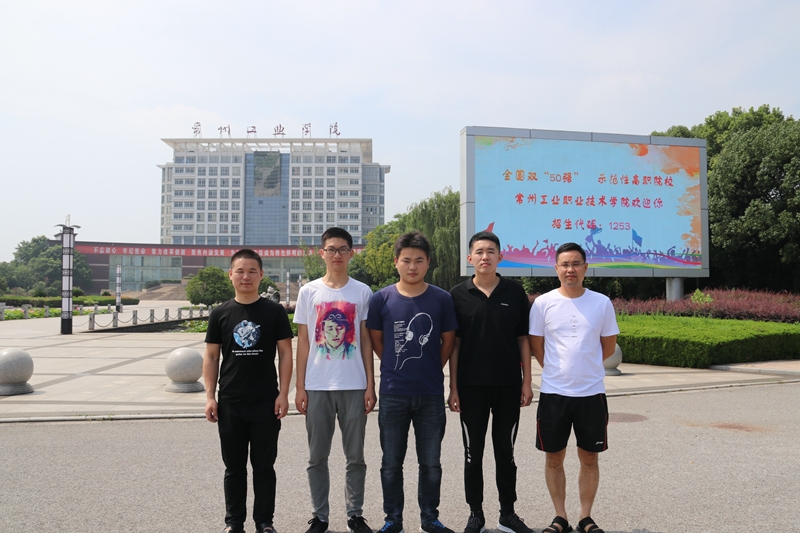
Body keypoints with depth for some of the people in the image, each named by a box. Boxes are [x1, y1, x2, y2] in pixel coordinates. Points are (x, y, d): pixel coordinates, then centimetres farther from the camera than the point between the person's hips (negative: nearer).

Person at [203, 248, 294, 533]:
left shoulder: (274, 312, -1)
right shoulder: (220, 313, 3)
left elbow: (285, 353, -1)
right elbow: (211, 356, 6)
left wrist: (283, 394, -8)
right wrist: (210, 397, -1)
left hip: (266, 402, -1)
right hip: (229, 403, 2)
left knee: (264, 465, 9)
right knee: (234, 467, 12)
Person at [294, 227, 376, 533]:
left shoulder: (362, 292, 2)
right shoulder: (308, 292, 3)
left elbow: (366, 341, 4)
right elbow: (303, 342, 4)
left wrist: (370, 386, -1)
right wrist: (300, 387, -1)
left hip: (354, 386, 0)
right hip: (317, 387, 1)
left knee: (355, 457, 9)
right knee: (317, 457, 9)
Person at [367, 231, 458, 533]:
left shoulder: (442, 299, -3)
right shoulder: (381, 299, -3)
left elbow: (448, 342, 7)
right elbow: (376, 341, 8)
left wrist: (429, 370, 8)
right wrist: (397, 367, 7)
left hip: (431, 395, 0)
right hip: (393, 394, 0)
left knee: (430, 462, 12)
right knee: (392, 463, 11)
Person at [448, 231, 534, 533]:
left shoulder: (515, 292, 2)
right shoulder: (458, 295, -1)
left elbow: (523, 339, 4)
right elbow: (453, 344, 0)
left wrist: (527, 382, 0)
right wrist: (453, 387, -3)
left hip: (508, 385, 1)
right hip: (471, 386, -1)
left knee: (505, 452, 12)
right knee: (473, 454, 9)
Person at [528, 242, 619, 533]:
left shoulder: (602, 303, -1)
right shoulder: (543, 303, -4)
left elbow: (609, 346, 9)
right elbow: (536, 345, 5)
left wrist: (585, 368, 11)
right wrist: (558, 370, 8)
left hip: (591, 392, 1)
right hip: (553, 393, 0)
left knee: (589, 458, 10)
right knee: (554, 458, 8)